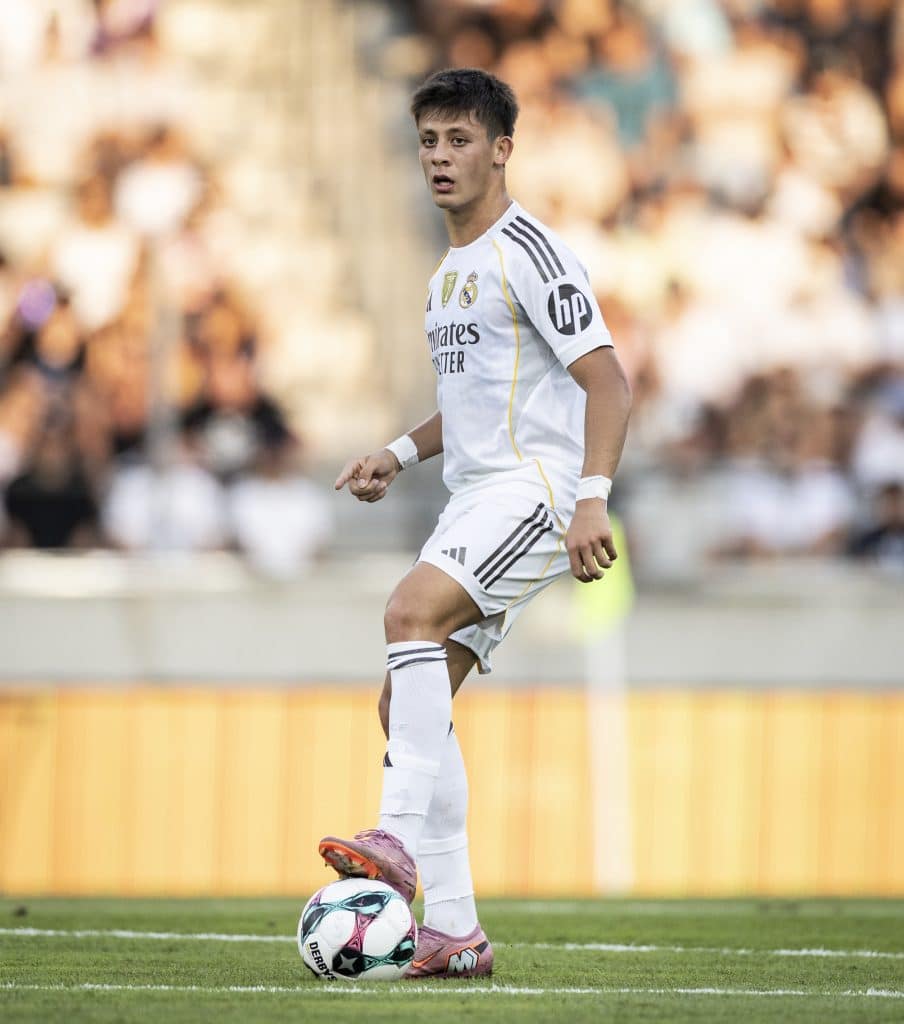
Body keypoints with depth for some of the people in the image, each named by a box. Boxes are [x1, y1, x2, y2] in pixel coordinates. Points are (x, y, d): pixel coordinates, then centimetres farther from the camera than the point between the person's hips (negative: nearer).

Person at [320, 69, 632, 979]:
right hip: (473, 497, 10)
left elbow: (606, 383, -15)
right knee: (408, 700, 3)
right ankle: (452, 933, 4)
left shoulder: (527, 250, -8)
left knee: (413, 607, -31)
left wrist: (592, 498, -26)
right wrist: (400, 455, 18)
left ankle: (402, 840, -38)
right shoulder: (448, 271, 20)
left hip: (534, 492, -10)